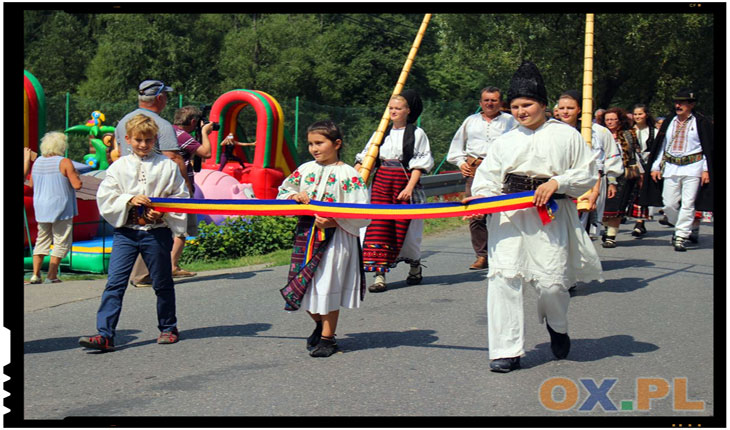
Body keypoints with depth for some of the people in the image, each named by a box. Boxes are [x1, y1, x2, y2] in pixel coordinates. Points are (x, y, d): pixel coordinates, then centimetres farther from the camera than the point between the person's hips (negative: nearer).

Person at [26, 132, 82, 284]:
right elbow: (77, 185, -16)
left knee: (42, 240, 15)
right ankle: (51, 276, -2)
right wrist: (75, 175, 3)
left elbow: (31, 185, 15)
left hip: (41, 208, 6)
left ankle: (35, 274, 10)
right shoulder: (65, 162, -12)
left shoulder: (37, 162, 6)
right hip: (61, 209, -6)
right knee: (61, 243, 2)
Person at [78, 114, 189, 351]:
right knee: (114, 283, -7)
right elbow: (104, 197, 2)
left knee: (162, 283, 10)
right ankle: (105, 334, -8)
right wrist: (129, 200, -14)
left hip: (157, 232, -1)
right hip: (126, 231, 1)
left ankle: (168, 328, 27)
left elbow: (181, 197, 3)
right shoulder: (119, 167, 6)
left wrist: (163, 211, -13)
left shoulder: (167, 166, 2)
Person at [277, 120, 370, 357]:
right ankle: (320, 324, 35)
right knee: (305, 285, 9)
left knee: (328, 285, 0)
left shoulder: (347, 174, -7)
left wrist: (334, 221, -23)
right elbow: (283, 192, 19)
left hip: (336, 236, -5)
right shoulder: (305, 170, 9)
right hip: (307, 233, 5)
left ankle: (327, 338, 13)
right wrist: (295, 197, -3)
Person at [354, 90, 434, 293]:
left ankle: (415, 267, 28)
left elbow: (420, 163, -5)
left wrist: (410, 187, -15)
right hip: (381, 184, 4)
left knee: (405, 228, 2)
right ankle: (379, 275, -6)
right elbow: (364, 158, 16)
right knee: (378, 227, -7)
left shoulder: (416, 133, 1)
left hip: (405, 184, -3)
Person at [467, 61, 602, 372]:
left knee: (551, 282, -7)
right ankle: (507, 350, -3)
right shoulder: (505, 141, 16)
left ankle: (557, 326, 31)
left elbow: (588, 173, 5)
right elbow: (487, 178, 12)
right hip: (509, 216, 3)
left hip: (552, 216, -2)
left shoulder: (566, 135, 7)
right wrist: (479, 198, -9)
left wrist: (557, 182, -10)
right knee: (504, 276, -11)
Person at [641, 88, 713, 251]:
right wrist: (655, 166, 10)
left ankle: (681, 236, -4)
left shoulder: (701, 122, 0)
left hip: (692, 167, -4)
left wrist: (706, 170, -6)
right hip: (670, 167, 5)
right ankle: (691, 228, 24)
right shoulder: (669, 121, 12)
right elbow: (660, 145, 16)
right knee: (669, 204, 2)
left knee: (687, 204, -9)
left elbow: (708, 148, 0)